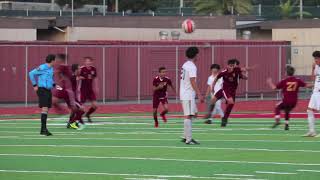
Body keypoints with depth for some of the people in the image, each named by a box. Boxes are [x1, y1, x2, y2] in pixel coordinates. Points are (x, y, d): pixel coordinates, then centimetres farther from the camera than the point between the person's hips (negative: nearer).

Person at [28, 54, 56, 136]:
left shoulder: (51, 68, 13)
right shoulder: (42, 68, -13)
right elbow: (31, 73, -13)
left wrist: (53, 84, 15)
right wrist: (35, 85, -12)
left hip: (48, 90, 9)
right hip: (42, 90, -9)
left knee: (46, 110, 9)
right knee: (44, 109, -16)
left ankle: (42, 130, 14)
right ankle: (44, 128, -20)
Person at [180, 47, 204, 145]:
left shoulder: (185, 65, 14)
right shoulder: (192, 66, -15)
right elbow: (192, 81, -21)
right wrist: (199, 94, -22)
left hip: (184, 94, 10)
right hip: (188, 95, -10)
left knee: (194, 114, 15)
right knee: (188, 116, -8)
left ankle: (185, 137, 15)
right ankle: (188, 139, -9)